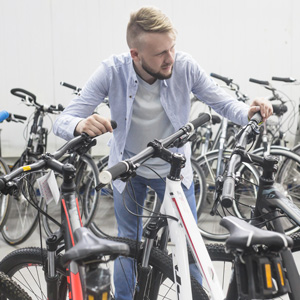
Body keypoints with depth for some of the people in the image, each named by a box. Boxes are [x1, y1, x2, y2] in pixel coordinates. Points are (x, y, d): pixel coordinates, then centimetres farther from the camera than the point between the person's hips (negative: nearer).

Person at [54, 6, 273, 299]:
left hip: (174, 168, 1)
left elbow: (221, 101, -14)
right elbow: (63, 121, -26)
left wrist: (248, 111, -37)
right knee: (128, 243, 14)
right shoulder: (112, 71, -26)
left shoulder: (185, 66, -24)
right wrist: (81, 125, -51)